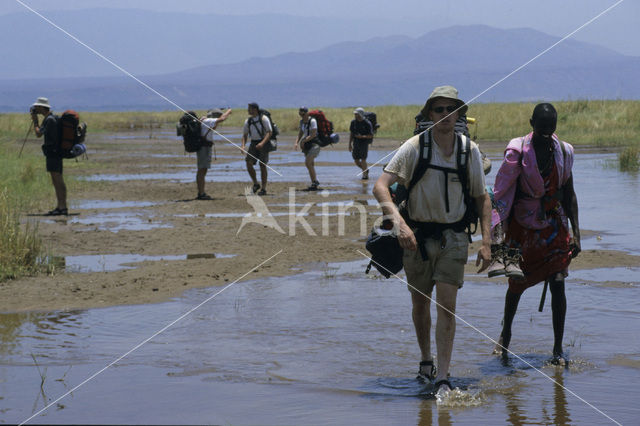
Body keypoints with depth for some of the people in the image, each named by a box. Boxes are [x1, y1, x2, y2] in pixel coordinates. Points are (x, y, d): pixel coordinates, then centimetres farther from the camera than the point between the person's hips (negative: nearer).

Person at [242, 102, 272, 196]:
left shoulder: (263, 119, -7)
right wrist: (243, 146, -6)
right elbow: (245, 135, 12)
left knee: (262, 166, -5)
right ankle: (255, 184, 6)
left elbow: (269, 133, -12)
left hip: (263, 144, -5)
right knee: (249, 163, -11)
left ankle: (264, 189, 2)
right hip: (253, 144, 5)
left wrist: (262, 143, -27)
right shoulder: (248, 121, 9)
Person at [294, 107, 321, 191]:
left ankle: (315, 181, -11)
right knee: (311, 165, 9)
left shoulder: (312, 121, -15)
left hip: (314, 144, -8)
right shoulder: (302, 121, 9)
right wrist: (296, 142, 0)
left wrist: (303, 141, -18)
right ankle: (314, 184, 14)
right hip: (306, 145, 8)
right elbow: (300, 133, 16)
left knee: (307, 162, -20)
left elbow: (313, 134, -20)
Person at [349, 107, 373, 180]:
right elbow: (351, 134, 13)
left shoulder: (367, 123, -11)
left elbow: (371, 136, -9)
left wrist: (362, 136, -24)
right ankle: (366, 169, 30)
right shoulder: (353, 122, 5)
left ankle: (365, 175, 1)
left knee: (363, 159, -12)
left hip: (364, 142, -5)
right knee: (356, 161, 5)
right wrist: (350, 144, 10)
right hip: (356, 143, 5)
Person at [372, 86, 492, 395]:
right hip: (417, 235, 0)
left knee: (447, 305, -9)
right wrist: (398, 222, -35)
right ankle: (426, 360, 36)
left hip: (453, 235, 1)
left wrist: (486, 242, -2)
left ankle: (442, 378, -7)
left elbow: (481, 198, 8)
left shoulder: (470, 151, -1)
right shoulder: (415, 147, -11)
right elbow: (380, 186, -20)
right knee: (420, 303, 12)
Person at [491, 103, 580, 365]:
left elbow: (569, 194, 6)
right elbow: (502, 191, -11)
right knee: (517, 283, 9)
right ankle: (506, 332, 36)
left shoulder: (563, 151, -1)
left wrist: (575, 232, 2)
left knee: (557, 284, -5)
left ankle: (558, 349, 2)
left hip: (554, 225, 2)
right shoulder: (518, 151, -12)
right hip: (522, 225, -2)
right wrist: (498, 227, -17)